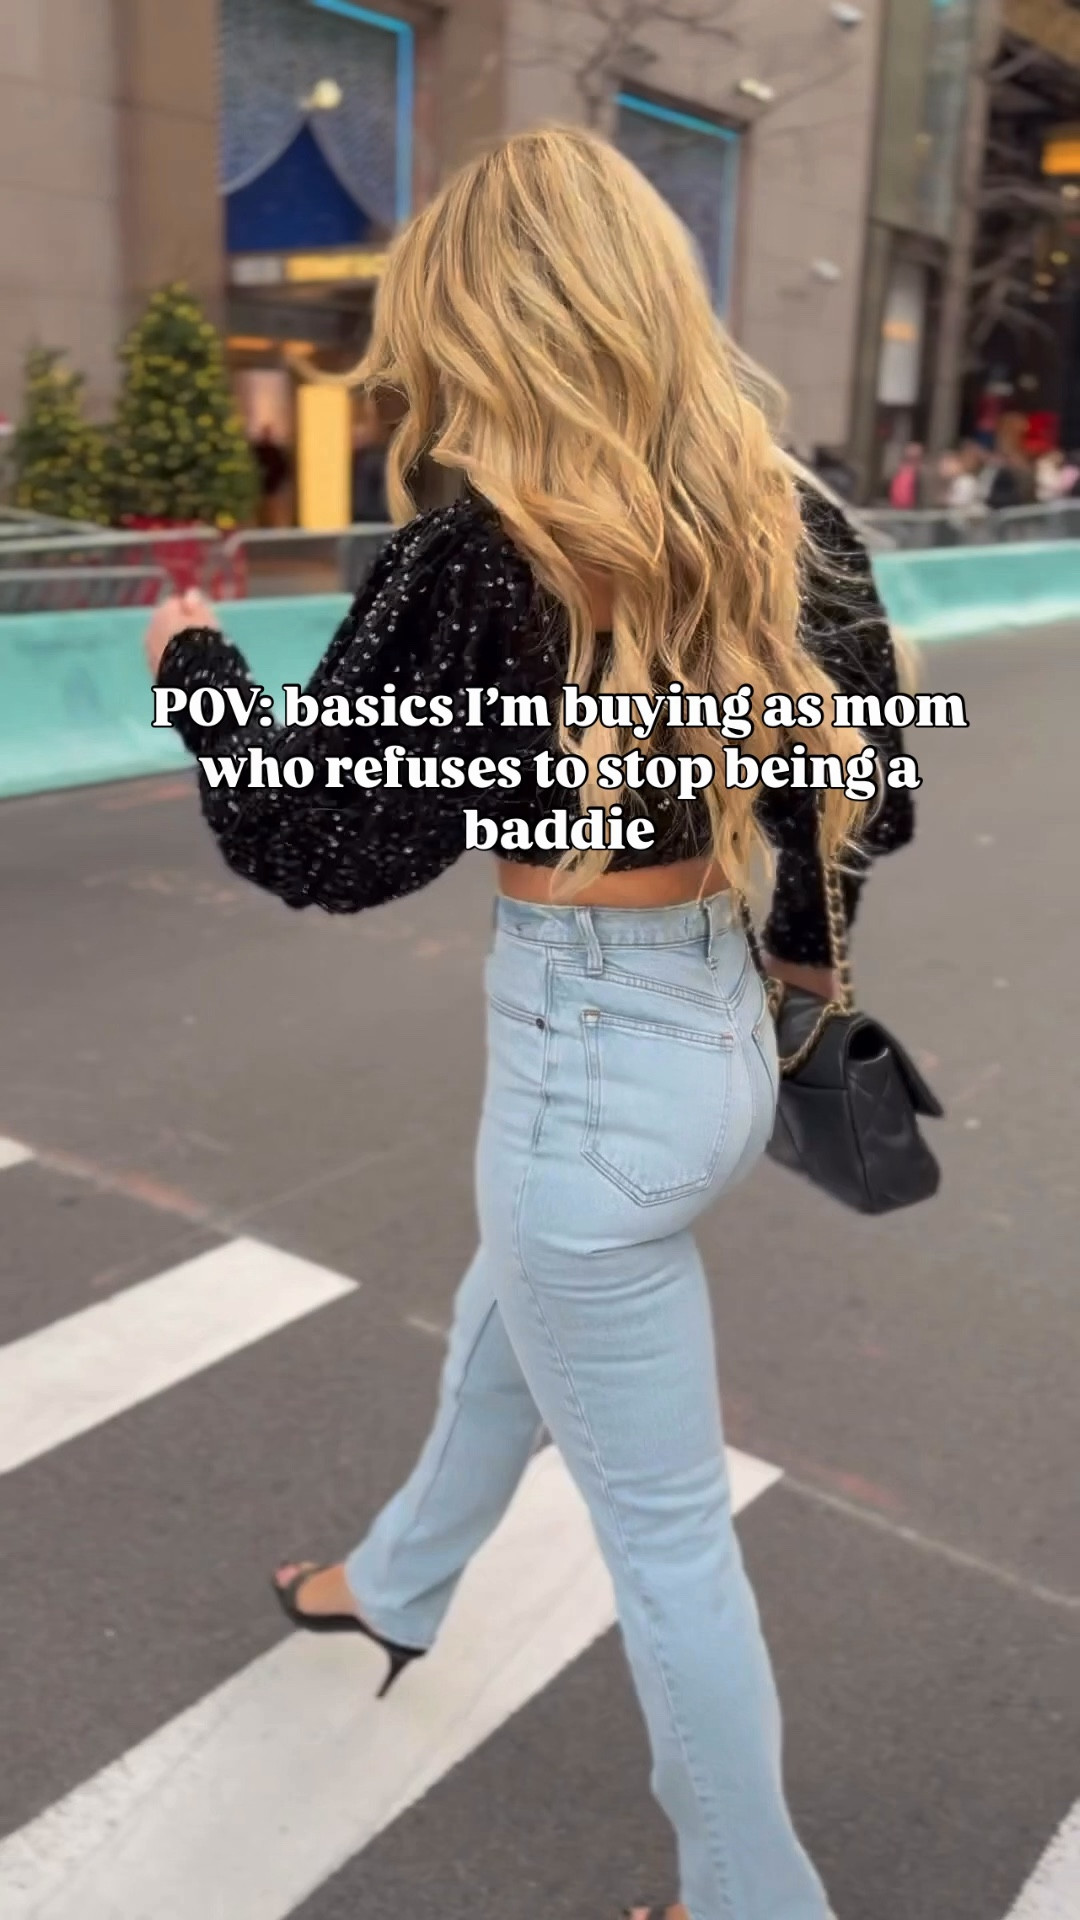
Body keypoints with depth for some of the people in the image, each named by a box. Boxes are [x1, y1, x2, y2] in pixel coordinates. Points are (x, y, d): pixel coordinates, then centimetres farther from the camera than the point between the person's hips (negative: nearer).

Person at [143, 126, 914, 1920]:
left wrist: (192, 661, 5)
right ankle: (396, 1588, 60)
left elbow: (313, 841, -13)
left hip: (588, 1068, -8)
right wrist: (804, 941, 27)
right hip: (719, 1030, 8)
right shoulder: (790, 525, -1)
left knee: (665, 1530, 11)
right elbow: (865, 795, 7)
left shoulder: (479, 556, -20)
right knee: (499, 1342, 32)